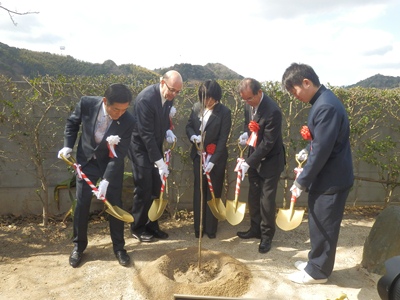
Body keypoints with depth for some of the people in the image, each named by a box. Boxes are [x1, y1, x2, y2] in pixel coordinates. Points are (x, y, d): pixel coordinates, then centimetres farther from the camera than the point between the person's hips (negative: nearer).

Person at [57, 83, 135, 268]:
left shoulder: (128, 121, -27)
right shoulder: (87, 103, -22)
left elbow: (119, 155, -24)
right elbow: (72, 123, -1)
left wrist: (106, 180, -29)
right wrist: (68, 146, -10)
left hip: (112, 164, -1)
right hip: (86, 160, 1)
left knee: (115, 204, 1)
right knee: (82, 204, 4)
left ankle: (119, 247, 19)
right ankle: (78, 245, 23)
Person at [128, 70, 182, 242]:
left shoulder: (168, 96, -4)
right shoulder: (146, 99, -27)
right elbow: (146, 134, -27)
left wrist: (168, 131, -6)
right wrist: (159, 162, -25)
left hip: (155, 146, 7)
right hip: (141, 147, -7)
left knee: (156, 188, 10)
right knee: (144, 189, -3)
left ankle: (151, 225, 24)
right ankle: (137, 228, 16)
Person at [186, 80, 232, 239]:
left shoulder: (224, 112, -13)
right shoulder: (196, 107, -1)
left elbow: (222, 139, -15)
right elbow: (189, 126, 10)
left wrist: (212, 161, -21)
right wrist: (192, 136, -14)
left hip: (216, 159, -3)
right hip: (198, 156, 4)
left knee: (213, 193, 8)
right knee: (199, 192, 10)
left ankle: (211, 229, 23)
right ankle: (198, 227, 24)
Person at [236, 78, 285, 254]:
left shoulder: (273, 111, -27)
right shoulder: (249, 105, -4)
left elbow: (267, 143, -26)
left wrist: (248, 163, -26)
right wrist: (246, 134, -6)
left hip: (270, 161, -7)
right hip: (254, 158, 7)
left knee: (267, 200, 2)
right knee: (253, 197, 16)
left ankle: (267, 236, 20)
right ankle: (255, 229, 34)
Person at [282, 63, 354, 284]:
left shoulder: (326, 106, -25)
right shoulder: (322, 101, 7)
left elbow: (322, 151, -25)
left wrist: (302, 181, -16)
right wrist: (307, 151, 6)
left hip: (331, 179, -10)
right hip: (326, 176, 10)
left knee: (323, 227, 7)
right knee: (318, 225, 21)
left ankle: (318, 271, 25)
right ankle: (316, 262, 38)